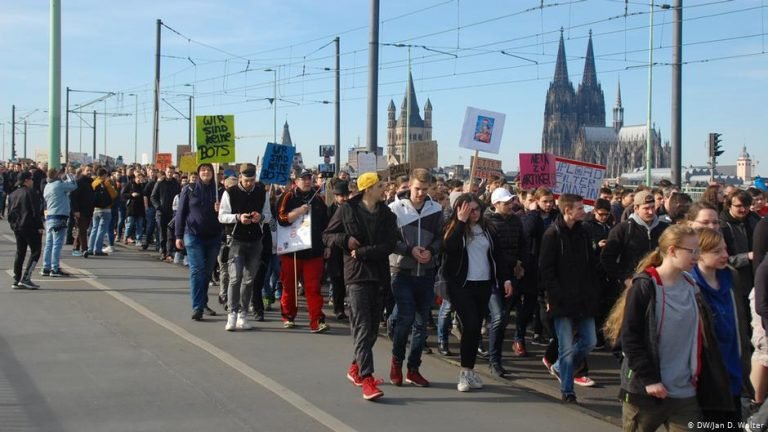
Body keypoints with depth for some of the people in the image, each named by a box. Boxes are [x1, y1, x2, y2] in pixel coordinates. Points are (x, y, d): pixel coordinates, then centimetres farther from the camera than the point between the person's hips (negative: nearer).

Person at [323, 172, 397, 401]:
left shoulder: (387, 215, 7)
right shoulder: (347, 210, 0)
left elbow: (389, 245, -5)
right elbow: (327, 235, 7)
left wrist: (362, 252, -13)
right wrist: (345, 239, -12)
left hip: (380, 275, 4)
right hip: (357, 274, -4)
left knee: (373, 328, 11)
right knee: (362, 328, -11)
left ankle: (355, 368, 30)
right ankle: (367, 379, -15)